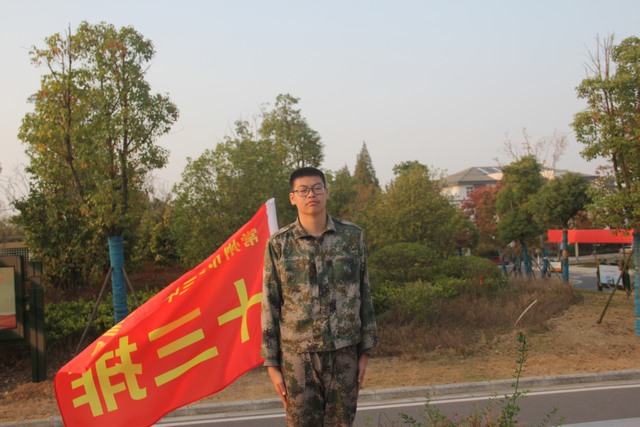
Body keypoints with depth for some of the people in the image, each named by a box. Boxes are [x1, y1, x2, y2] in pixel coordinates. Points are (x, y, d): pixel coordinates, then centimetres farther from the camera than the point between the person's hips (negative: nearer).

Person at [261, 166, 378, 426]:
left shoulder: (352, 236, 1)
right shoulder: (278, 244, -2)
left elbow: (363, 295, 6)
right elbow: (270, 306, 1)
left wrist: (365, 351, 4)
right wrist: (271, 364, -1)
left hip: (344, 353, 1)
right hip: (297, 355, -1)